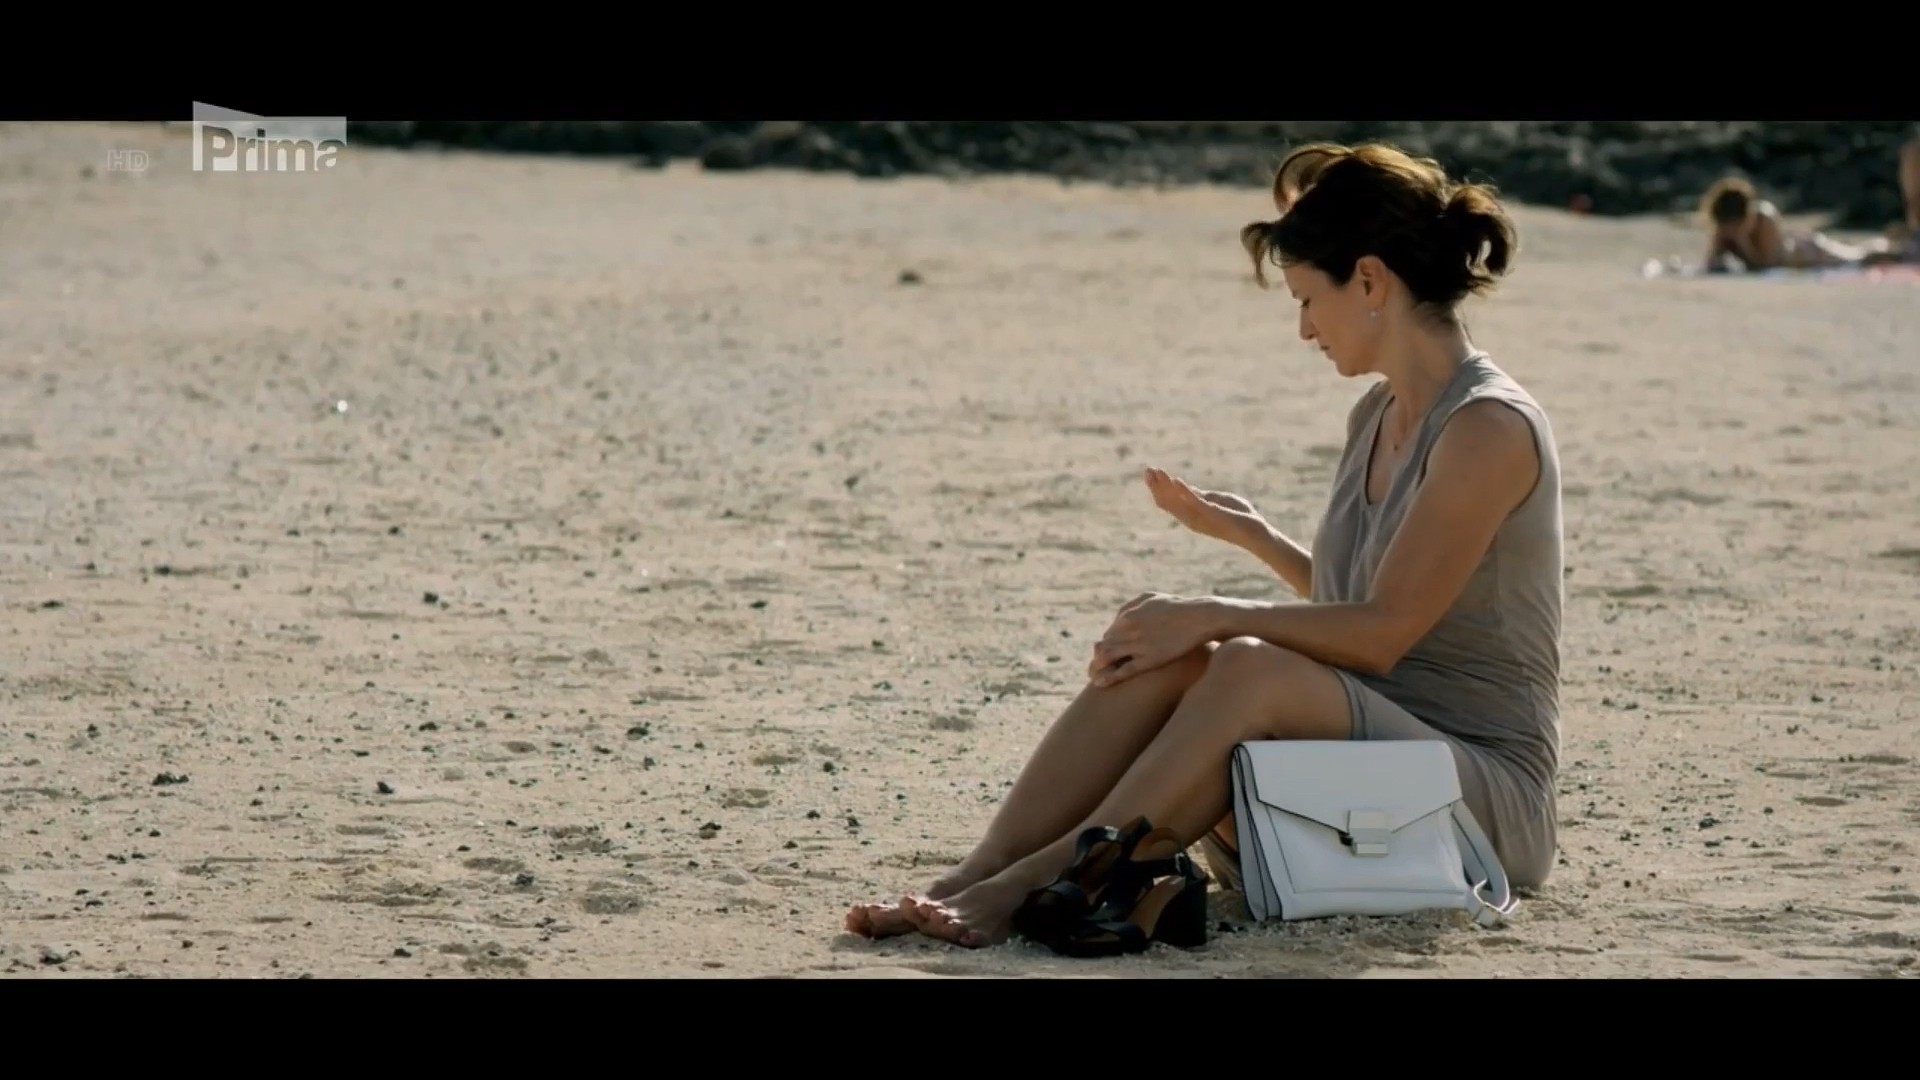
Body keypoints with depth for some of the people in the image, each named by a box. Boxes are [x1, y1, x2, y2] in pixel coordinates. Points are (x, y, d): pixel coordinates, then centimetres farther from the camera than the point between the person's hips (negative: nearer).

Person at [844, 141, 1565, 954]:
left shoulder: (1490, 428, -14)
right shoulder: (1377, 416, 13)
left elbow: (1382, 633, -19)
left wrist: (1213, 617, -17)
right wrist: (1253, 536, 15)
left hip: (1486, 790, -8)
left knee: (1252, 669, -32)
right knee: (1160, 654, -16)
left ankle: (1028, 887, -34)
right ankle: (972, 879, -27)